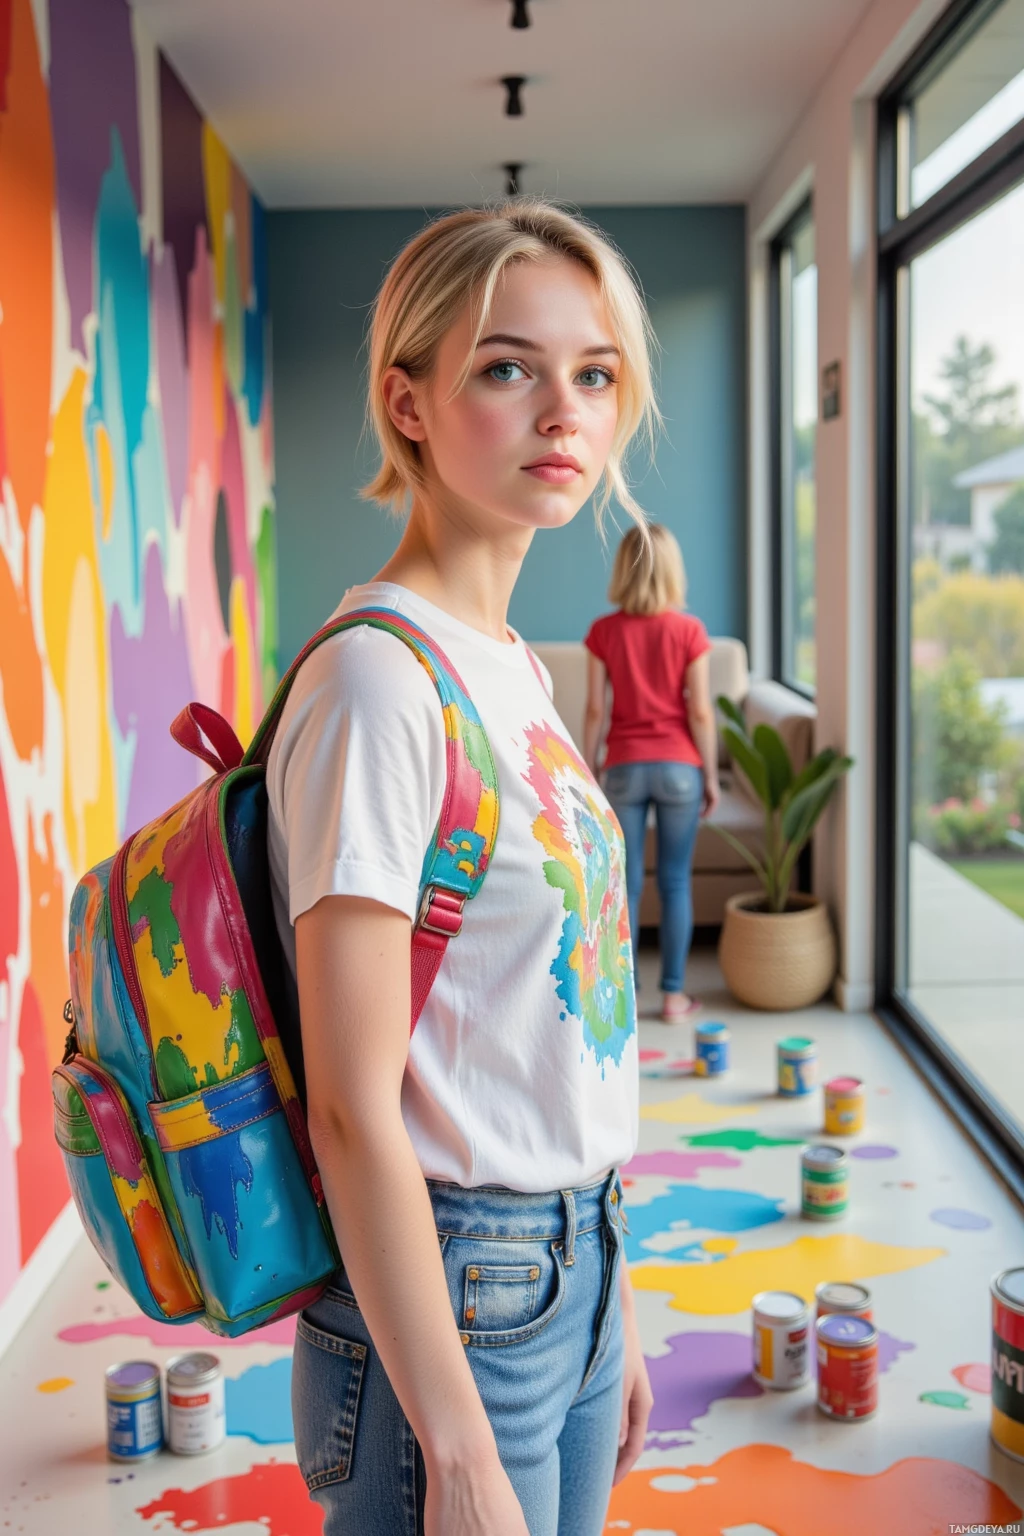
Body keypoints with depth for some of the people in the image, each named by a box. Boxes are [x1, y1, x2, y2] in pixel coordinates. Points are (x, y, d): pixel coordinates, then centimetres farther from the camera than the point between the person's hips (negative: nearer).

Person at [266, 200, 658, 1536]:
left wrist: (610, 1298, 15)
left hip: (577, 1268, 8)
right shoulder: (378, 679, -20)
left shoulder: (520, 670, 6)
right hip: (450, 1299, -8)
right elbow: (353, 1108, -21)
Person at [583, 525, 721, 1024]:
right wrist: (711, 776, 3)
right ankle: (674, 995, 11)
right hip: (680, 767, 0)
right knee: (676, 882, 7)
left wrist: (587, 772, 7)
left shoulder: (604, 632, -3)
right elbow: (700, 712, -5)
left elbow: (595, 710, -2)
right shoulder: (688, 631, -5)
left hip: (625, 768, 1)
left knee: (627, 884, 6)